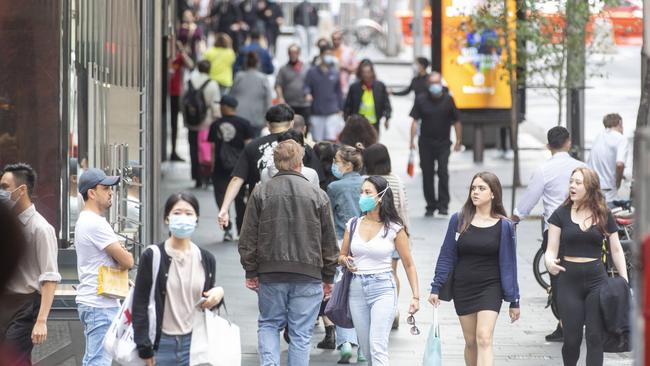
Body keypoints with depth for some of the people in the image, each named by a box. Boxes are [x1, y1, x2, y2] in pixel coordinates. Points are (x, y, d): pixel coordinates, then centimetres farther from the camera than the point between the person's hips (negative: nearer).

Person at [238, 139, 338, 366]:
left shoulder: (260, 193, 0)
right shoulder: (317, 195, 0)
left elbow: (248, 238, 0)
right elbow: (329, 242, 4)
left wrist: (251, 272, 8)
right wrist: (328, 277, 13)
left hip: (271, 273, 1)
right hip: (308, 276, -1)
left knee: (268, 324, 16)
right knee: (301, 333, 5)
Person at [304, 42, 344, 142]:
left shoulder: (335, 73, 8)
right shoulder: (312, 72, 1)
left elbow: (338, 92, 14)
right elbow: (306, 86, -1)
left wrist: (339, 108, 12)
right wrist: (307, 94, -24)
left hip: (332, 112, 1)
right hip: (317, 113, -1)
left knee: (331, 140, -8)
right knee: (317, 141, 6)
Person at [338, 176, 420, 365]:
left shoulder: (394, 228, -4)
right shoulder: (353, 225, 6)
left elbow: (409, 264, 2)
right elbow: (341, 256, 19)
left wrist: (415, 296, -5)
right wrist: (346, 261, -6)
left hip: (382, 288, -5)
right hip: (357, 290, 5)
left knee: (377, 347, -16)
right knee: (366, 349, 9)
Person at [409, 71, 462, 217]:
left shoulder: (448, 100, 0)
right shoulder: (421, 99, 1)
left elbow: (456, 122, 5)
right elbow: (415, 121, 0)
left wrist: (458, 141, 3)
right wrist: (412, 140, -10)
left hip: (443, 144, -1)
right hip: (426, 143, 1)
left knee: (443, 173, -12)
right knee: (427, 174, 4)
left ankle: (443, 205, -10)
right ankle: (431, 206, 14)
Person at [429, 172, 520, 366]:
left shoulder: (504, 226, -3)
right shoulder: (459, 220, 0)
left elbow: (508, 264, 0)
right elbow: (446, 256, 6)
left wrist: (514, 301, 2)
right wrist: (436, 288, 3)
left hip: (490, 289, -3)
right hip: (463, 289, 3)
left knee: (484, 339, -16)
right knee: (471, 342, 10)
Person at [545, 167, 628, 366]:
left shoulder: (604, 215, 4)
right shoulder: (561, 214, 1)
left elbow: (616, 250, 9)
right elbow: (551, 249, 0)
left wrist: (625, 281, 3)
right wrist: (550, 262, -23)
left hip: (596, 280, 0)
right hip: (569, 280, 0)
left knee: (596, 337, -3)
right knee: (572, 338, 0)